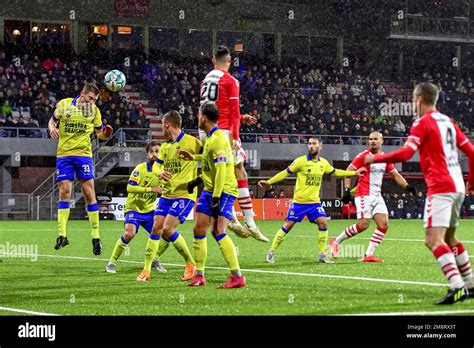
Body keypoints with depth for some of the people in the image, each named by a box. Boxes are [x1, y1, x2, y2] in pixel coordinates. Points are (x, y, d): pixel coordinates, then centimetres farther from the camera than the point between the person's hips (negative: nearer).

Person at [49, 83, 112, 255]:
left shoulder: (94, 110, 5)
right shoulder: (64, 104, 2)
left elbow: (100, 132, 10)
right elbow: (52, 120, 14)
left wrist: (105, 133, -13)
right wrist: (52, 128, -9)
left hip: (83, 154, 0)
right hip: (64, 154, 0)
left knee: (89, 193, -4)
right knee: (64, 192, -4)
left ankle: (96, 236, 1)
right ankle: (62, 235, 1)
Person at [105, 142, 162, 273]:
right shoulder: (140, 168, -15)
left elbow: (161, 191, 18)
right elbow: (130, 187, -25)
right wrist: (151, 189, -26)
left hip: (149, 210, 6)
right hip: (134, 208, -6)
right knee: (129, 233, -27)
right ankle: (112, 262, -11)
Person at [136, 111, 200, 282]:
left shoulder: (191, 142, -9)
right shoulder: (165, 146, 13)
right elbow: (155, 165, 14)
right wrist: (160, 173, -7)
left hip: (185, 194, -7)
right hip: (166, 194, 7)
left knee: (168, 230, -16)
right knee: (156, 227, 2)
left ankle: (190, 263, 2)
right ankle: (147, 269, 8)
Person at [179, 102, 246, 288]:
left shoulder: (217, 139, -18)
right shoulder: (211, 137, 11)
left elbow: (221, 170, -23)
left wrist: (216, 198, -25)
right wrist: (193, 158, 36)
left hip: (223, 191, -10)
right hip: (209, 190, 10)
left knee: (218, 231, -19)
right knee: (199, 229, 8)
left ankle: (237, 276, -19)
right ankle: (199, 275, 17)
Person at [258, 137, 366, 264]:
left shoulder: (323, 163, 5)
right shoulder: (301, 161, -9)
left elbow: (335, 172, 22)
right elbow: (285, 173, -5)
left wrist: (354, 173, 22)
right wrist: (269, 182, -11)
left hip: (314, 202, 4)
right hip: (299, 201, -4)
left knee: (323, 222, -11)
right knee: (288, 225, -4)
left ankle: (322, 254, 0)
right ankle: (271, 252, 7)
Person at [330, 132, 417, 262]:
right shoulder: (364, 156, -7)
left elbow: (395, 175, 18)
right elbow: (348, 172, -5)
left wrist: (407, 186, 5)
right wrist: (347, 190, -13)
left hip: (377, 196, 7)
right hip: (364, 195, -6)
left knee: (384, 224, -6)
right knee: (363, 225, -14)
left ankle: (368, 254, -3)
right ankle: (336, 241, 5)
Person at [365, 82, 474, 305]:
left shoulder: (423, 123, -7)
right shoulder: (448, 122, 17)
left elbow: (406, 153, -19)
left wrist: (375, 159, -8)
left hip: (440, 188, -9)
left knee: (433, 240, -15)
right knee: (449, 239, 21)